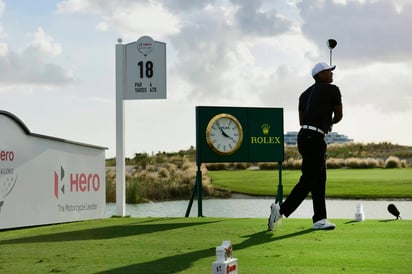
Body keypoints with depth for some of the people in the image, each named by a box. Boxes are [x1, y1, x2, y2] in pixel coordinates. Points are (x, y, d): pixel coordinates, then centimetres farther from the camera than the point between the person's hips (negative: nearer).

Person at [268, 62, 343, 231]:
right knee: (308, 179, -6)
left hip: (304, 135, 9)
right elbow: (339, 116, 9)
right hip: (314, 138, -9)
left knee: (319, 179, 10)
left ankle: (320, 219, 9)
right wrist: (330, 122, 30)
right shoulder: (332, 90, -1)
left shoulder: (305, 93, 20)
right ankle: (282, 209, -6)